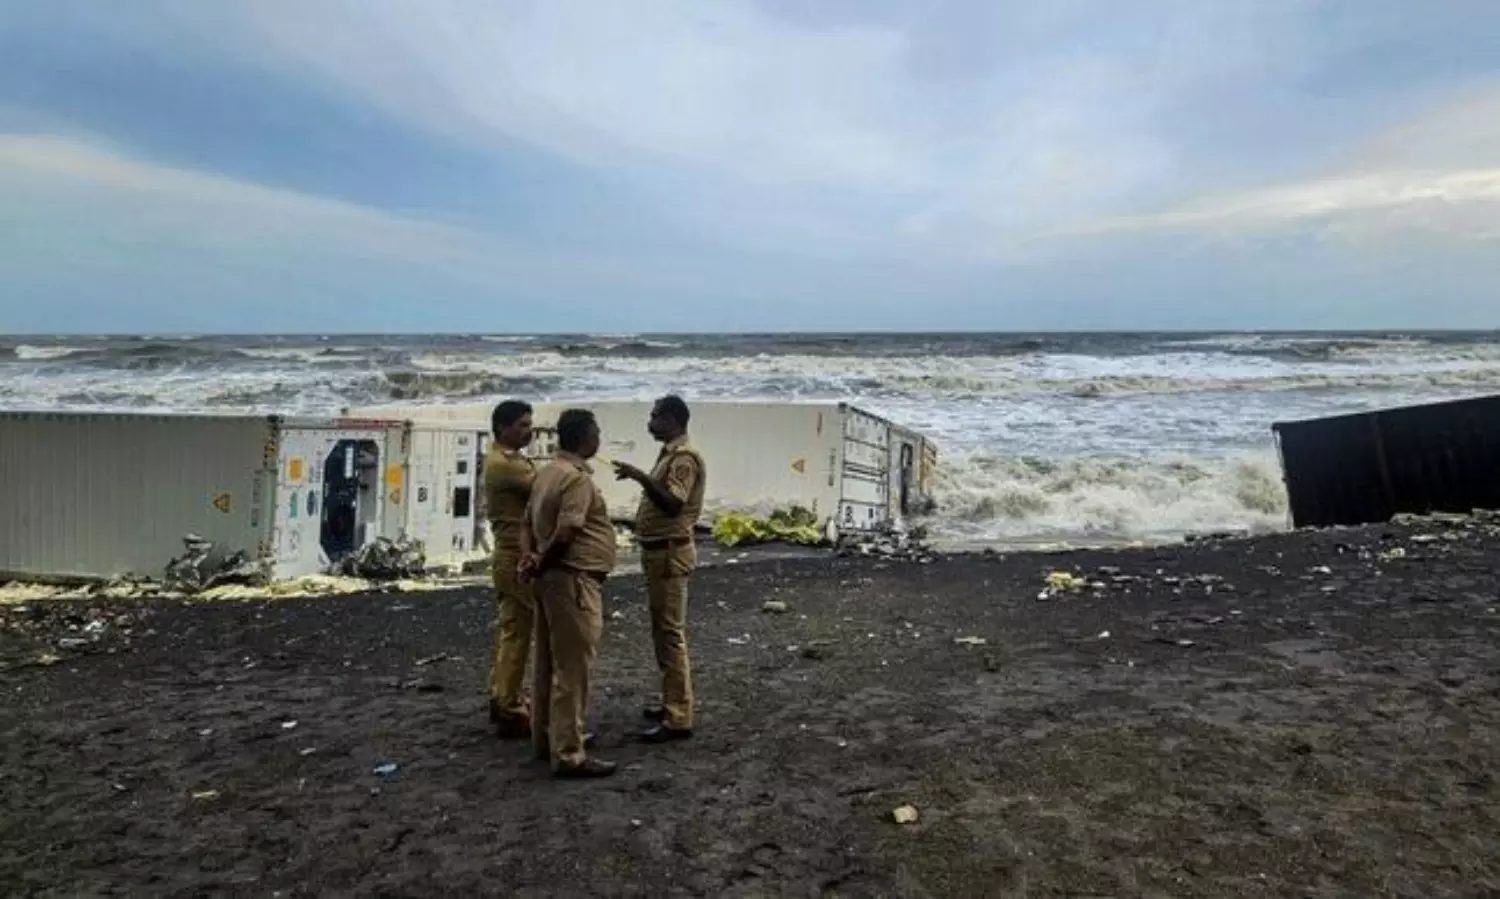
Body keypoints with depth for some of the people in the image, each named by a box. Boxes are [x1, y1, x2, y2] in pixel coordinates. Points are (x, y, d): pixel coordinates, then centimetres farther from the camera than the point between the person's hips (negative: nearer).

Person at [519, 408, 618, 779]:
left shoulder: (547, 471, 12)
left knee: (551, 662, 17)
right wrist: (540, 564, -8)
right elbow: (565, 533, -23)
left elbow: (529, 522, 13)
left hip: (552, 577, 10)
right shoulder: (578, 478, -18)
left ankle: (547, 737, 29)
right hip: (574, 580, -10)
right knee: (573, 668, -4)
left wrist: (531, 558, 1)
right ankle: (569, 754, 1)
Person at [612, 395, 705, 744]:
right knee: (663, 632, 16)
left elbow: (673, 504, -27)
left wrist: (641, 477, -30)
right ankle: (673, 703, 27)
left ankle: (679, 719, -3)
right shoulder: (670, 454, 16)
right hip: (659, 550, 11)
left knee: (671, 634, -8)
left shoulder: (684, 457, -16)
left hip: (670, 552, -11)